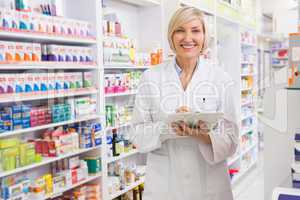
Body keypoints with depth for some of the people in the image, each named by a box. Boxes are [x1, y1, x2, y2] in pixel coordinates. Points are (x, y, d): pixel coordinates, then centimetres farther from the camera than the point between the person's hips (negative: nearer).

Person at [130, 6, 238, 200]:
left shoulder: (222, 79, -3)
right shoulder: (150, 77, -3)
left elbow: (230, 141, -3)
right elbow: (138, 136, -3)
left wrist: (203, 135, -22)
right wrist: (168, 128, -21)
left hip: (210, 184, 0)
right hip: (163, 183, 0)